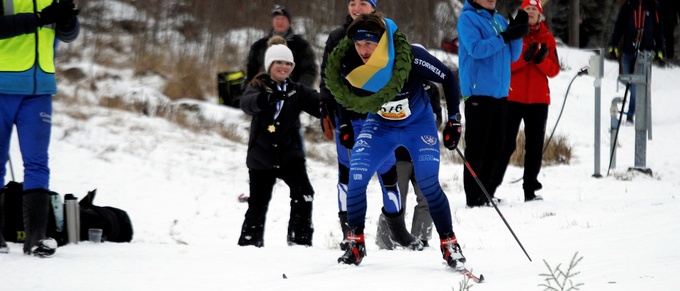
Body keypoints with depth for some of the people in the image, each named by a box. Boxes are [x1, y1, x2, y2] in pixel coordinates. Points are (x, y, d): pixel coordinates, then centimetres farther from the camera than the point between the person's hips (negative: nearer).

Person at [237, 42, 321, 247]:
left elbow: (319, 105, -7)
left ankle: (300, 239, -12)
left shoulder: (297, 92, 5)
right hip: (261, 156, -1)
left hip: (290, 155, 1)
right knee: (258, 203, 6)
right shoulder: (258, 88, -4)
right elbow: (247, 104, -26)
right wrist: (264, 98, -49)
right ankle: (249, 242, 24)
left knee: (303, 194, -19)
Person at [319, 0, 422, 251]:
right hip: (347, 117, 0)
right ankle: (349, 232, 8)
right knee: (348, 172, 1)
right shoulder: (337, 38, 5)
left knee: (388, 171, 5)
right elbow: (327, 79, 7)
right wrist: (327, 112, 0)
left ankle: (397, 227, 18)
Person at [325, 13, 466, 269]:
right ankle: (355, 243, 5)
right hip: (379, 125, 3)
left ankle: (449, 244, 1)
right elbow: (345, 96, 1)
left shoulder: (411, 57, -32)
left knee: (429, 184, -16)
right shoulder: (349, 65, -24)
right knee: (356, 179, -13)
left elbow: (448, 78, -16)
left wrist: (454, 120, -14)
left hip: (418, 124, -3)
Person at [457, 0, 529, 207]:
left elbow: (513, 56, 13)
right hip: (478, 91, -7)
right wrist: (506, 37, -21)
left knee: (494, 147, 9)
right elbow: (476, 48, -18)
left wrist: (517, 33, -3)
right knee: (476, 147, -7)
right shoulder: (468, 18, -4)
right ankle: (474, 197, -5)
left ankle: (486, 193, 16)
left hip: (500, 91, 7)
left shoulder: (499, 20, 16)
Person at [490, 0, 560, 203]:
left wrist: (542, 60, -14)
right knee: (506, 144, -5)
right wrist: (524, 57, -20)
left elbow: (554, 70, 5)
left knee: (535, 146, 4)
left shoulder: (547, 38, 9)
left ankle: (530, 190, 8)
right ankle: (490, 186, -1)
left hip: (539, 99, 3)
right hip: (513, 97, -3)